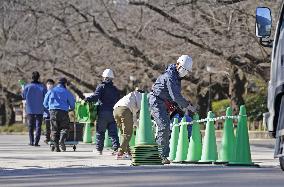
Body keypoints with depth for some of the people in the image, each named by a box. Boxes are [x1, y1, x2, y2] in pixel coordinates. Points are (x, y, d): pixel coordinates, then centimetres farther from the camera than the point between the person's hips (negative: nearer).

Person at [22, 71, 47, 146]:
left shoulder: (27, 86, -6)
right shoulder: (42, 87, -5)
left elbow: (23, 96, 3)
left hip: (30, 109, 0)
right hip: (39, 110, 0)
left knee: (30, 126, 12)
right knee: (38, 126, 2)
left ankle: (31, 141, 8)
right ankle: (36, 142, -8)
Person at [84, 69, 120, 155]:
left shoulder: (101, 86, -2)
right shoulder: (115, 89, 15)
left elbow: (96, 96, -16)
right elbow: (118, 100, 16)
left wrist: (87, 99, -9)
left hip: (103, 112, -4)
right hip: (113, 112, 4)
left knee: (100, 132, 5)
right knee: (113, 132, 2)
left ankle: (99, 149, 8)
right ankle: (116, 147, -11)